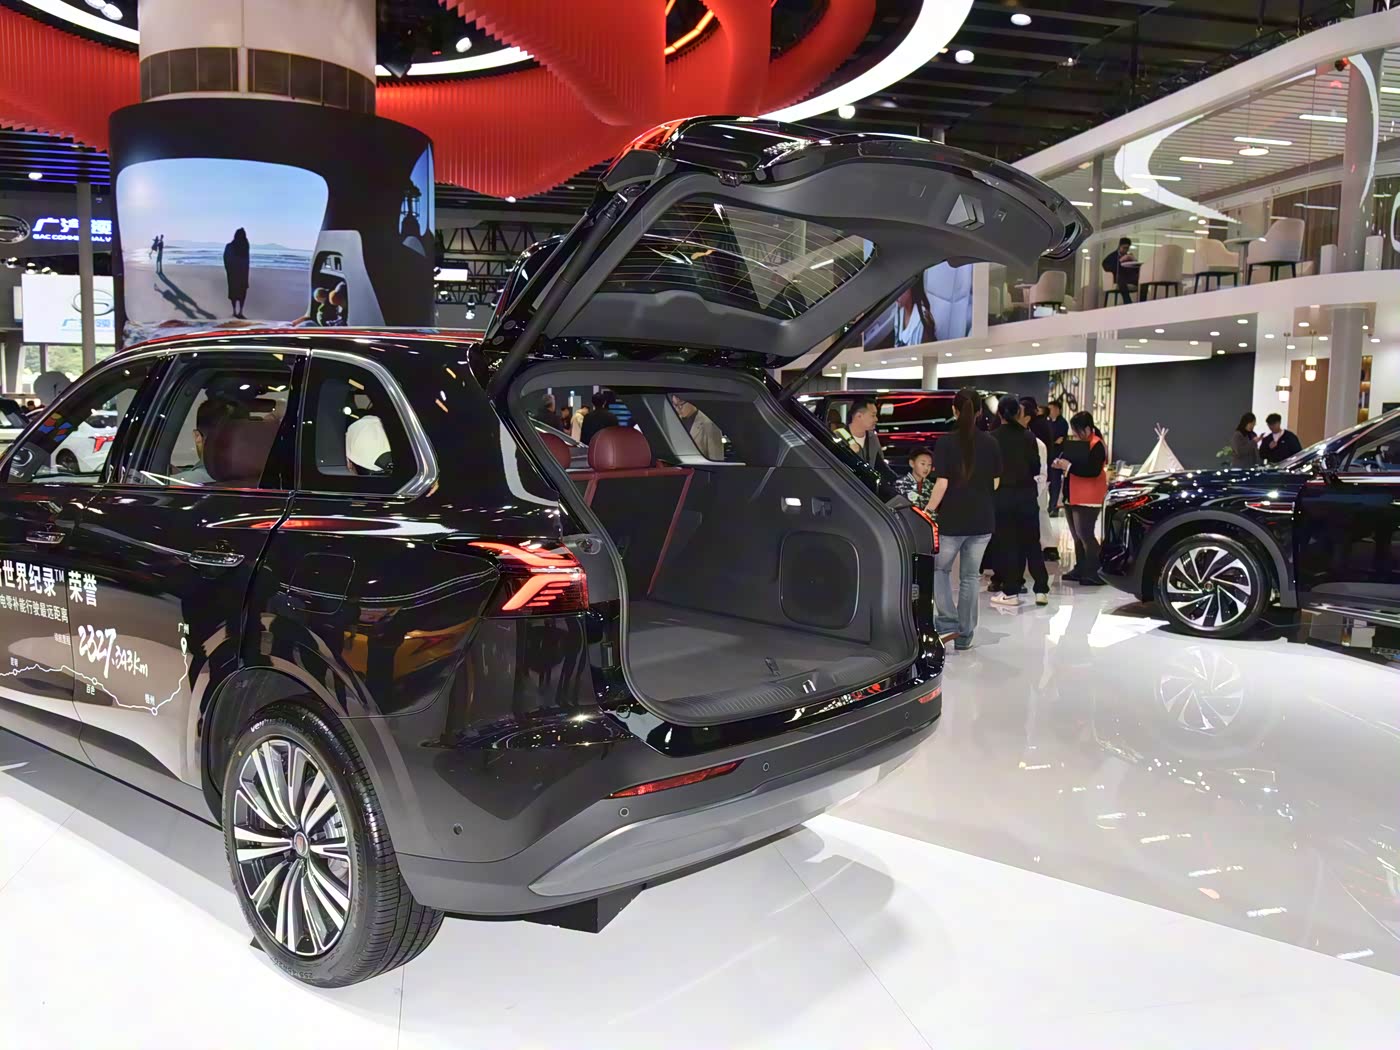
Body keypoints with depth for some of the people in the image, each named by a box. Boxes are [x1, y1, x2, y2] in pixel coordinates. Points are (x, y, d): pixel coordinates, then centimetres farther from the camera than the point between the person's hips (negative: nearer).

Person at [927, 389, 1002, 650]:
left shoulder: (946, 442, -10)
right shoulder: (990, 443, 1)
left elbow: (942, 483, -14)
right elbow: (995, 483, 8)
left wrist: (928, 511, -7)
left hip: (952, 519, -3)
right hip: (982, 520, 3)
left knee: (940, 569, 16)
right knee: (970, 577, 12)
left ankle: (948, 623, 5)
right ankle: (965, 636, 17)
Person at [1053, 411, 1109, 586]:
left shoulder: (1097, 445, -12)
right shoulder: (1077, 443, 15)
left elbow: (1094, 471, -22)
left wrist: (1069, 466, -22)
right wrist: (1062, 463, -2)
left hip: (1087, 498, -9)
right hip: (1073, 496, 9)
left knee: (1085, 534, -13)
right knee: (1077, 535, 12)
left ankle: (1095, 573, -10)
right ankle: (1081, 569, 19)